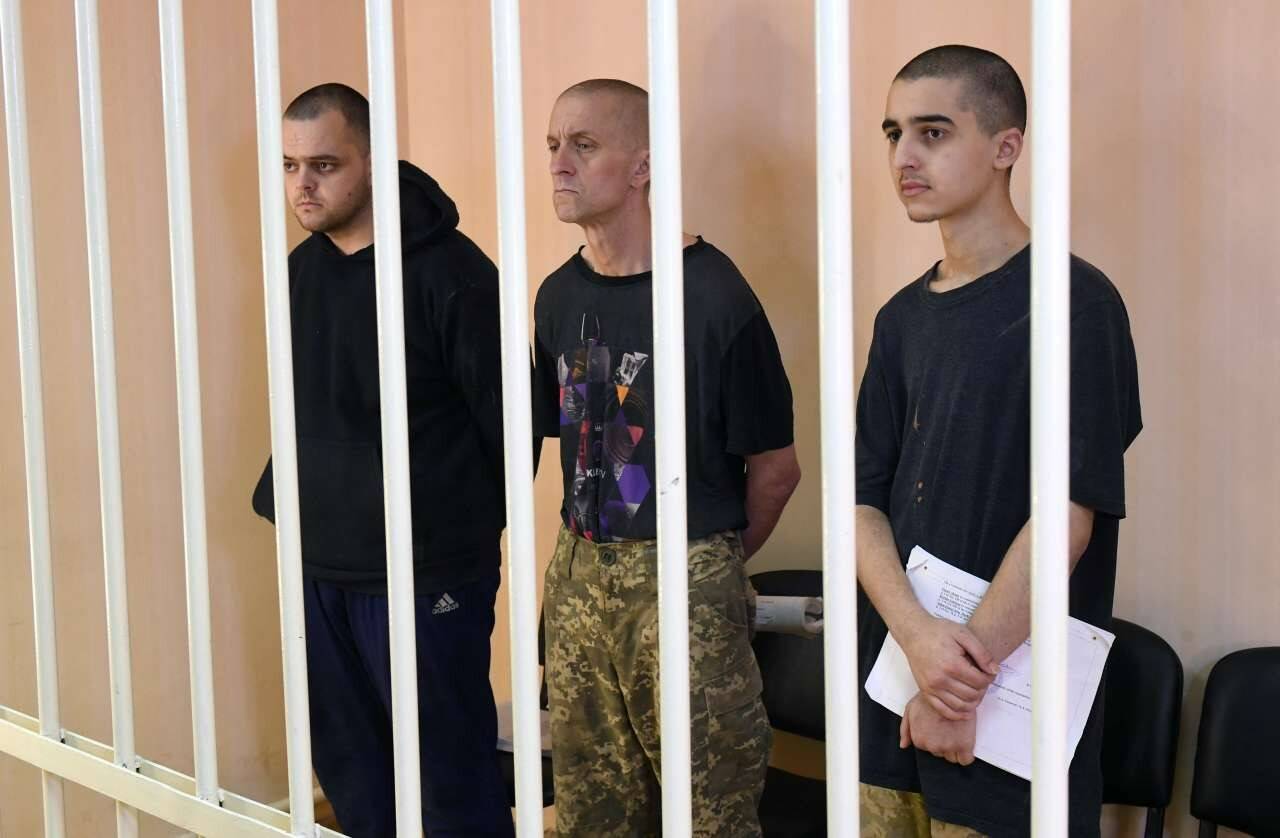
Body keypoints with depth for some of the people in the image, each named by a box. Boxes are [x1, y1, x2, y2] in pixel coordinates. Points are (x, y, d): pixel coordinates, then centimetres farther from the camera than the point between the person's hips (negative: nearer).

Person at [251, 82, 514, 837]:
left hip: (426, 573, -7)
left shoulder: (449, 271, -14)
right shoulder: (300, 268, 9)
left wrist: (479, 524, 0)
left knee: (450, 776, 3)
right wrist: (288, 503, 10)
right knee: (350, 773, 15)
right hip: (319, 568, 7)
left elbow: (506, 414, -10)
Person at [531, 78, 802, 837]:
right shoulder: (561, 296, 6)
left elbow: (774, 466, -6)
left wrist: (716, 563, 6)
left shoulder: (713, 295, -13)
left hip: (689, 582, -6)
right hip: (581, 577, 6)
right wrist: (602, 551, 13)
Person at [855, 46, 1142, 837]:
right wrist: (917, 633, -14)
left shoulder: (1073, 301, -10)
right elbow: (866, 499, 3)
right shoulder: (904, 317, 9)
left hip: (1010, 711, -5)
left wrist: (966, 684, -15)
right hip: (894, 685, 6)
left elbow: (1066, 513, -16)